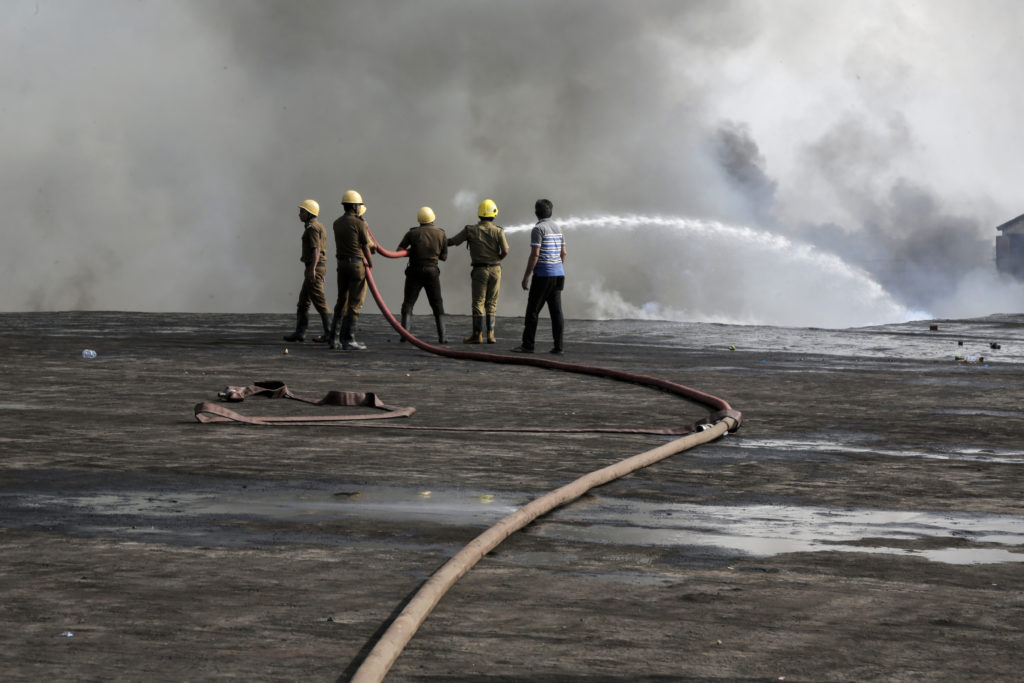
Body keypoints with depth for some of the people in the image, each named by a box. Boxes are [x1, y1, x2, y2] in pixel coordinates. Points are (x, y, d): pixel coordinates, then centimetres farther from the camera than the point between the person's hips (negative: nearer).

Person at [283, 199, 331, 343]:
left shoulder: (312, 227, -14)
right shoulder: (318, 226, 18)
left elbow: (316, 249, -22)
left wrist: (312, 269, -27)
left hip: (314, 268, -10)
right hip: (319, 267, 10)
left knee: (319, 302, -7)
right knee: (303, 300, 11)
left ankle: (329, 333, -4)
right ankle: (300, 332, 11)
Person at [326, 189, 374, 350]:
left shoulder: (337, 224, 9)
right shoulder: (359, 224, -10)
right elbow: (366, 248, -6)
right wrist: (371, 264, 10)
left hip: (342, 264, 6)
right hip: (357, 263, -6)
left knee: (342, 302, 14)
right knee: (355, 304, -3)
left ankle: (333, 338, 11)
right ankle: (348, 340, -5)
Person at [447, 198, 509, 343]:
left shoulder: (470, 230, -3)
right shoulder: (498, 231, -4)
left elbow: (452, 242, 3)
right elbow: (505, 251, -11)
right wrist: (497, 259, 10)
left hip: (479, 270, -1)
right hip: (495, 269, 1)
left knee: (478, 302, 1)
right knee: (491, 303, 8)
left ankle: (477, 334, -3)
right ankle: (490, 334, 3)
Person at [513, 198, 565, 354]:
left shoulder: (538, 229, -11)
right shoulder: (557, 228, 12)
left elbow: (534, 255, -16)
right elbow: (563, 253, 16)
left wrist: (526, 276, -12)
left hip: (543, 275, -7)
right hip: (558, 274, 7)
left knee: (533, 310, -2)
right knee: (556, 310, 4)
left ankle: (527, 345, -2)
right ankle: (558, 345, 0)